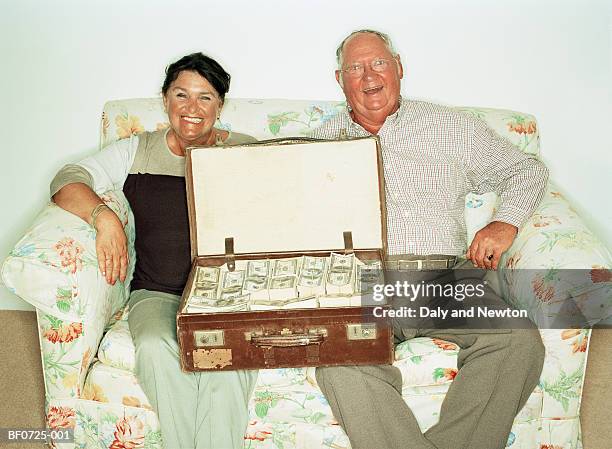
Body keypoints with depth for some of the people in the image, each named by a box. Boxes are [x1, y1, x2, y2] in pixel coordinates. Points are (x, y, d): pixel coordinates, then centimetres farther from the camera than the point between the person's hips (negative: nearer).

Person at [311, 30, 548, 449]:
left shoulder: (451, 127, 18)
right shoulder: (322, 141, 19)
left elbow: (528, 170, 23)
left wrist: (506, 222, 4)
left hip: (444, 281, 1)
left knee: (519, 340, -26)